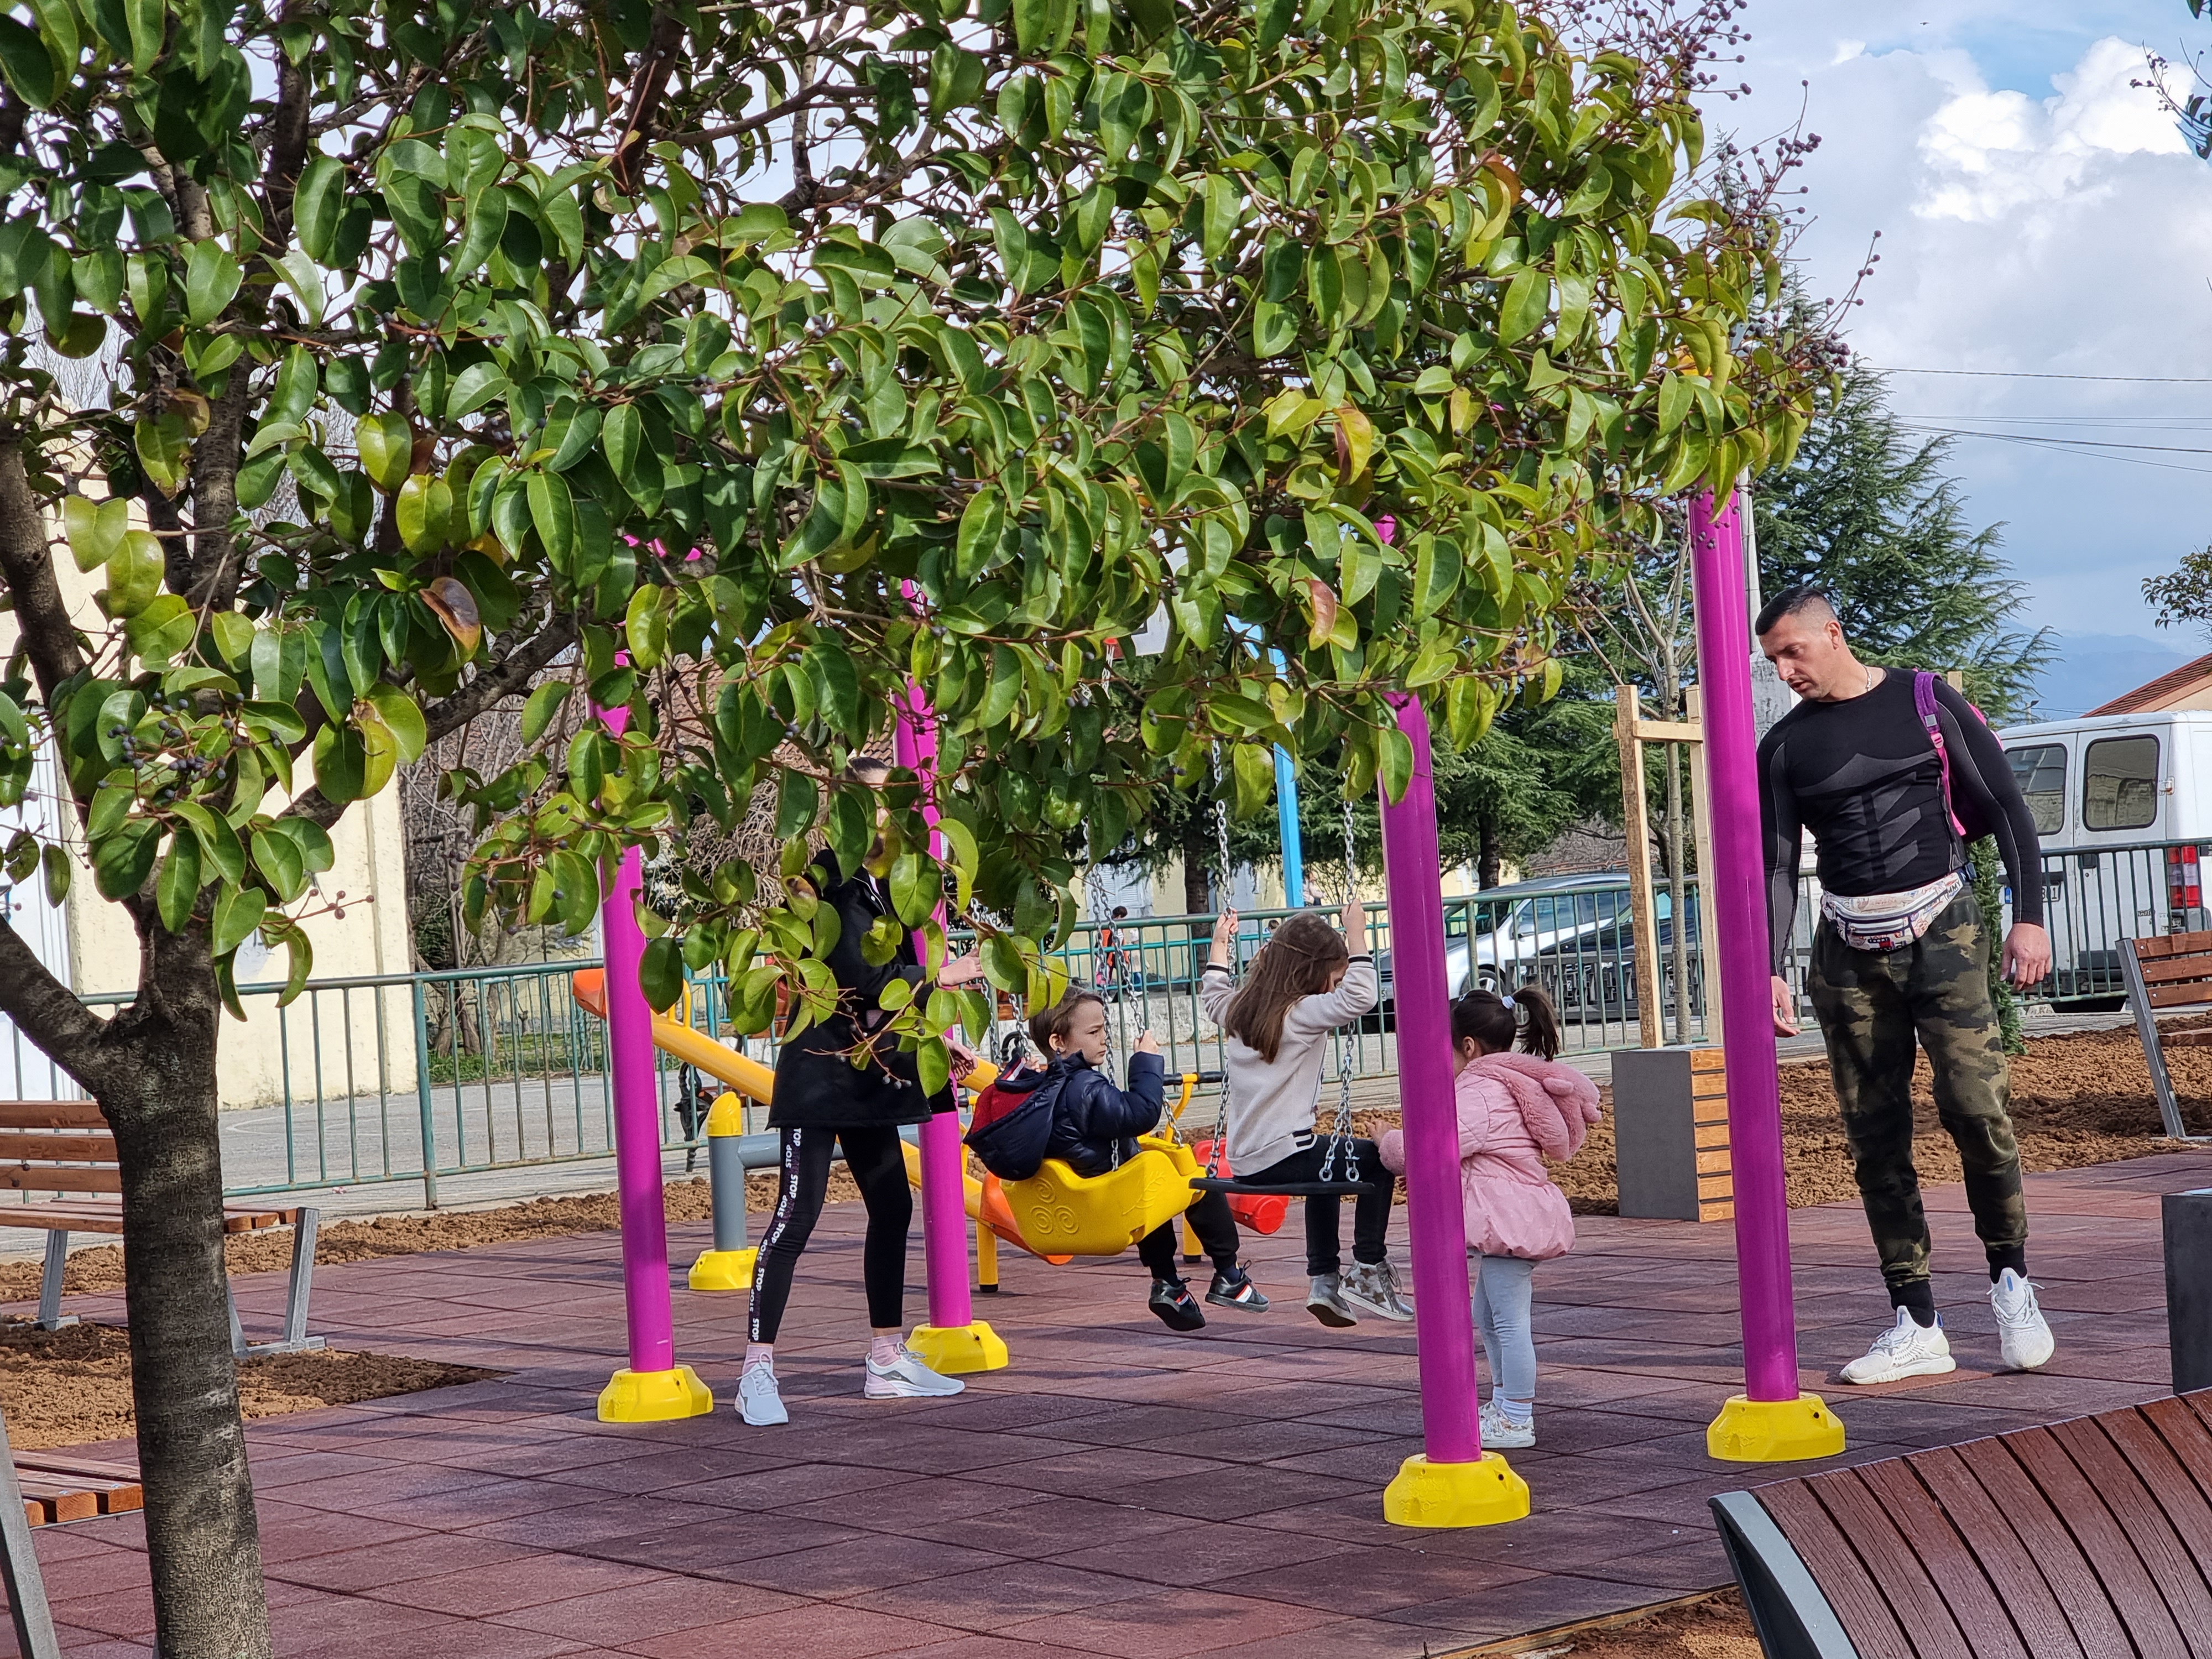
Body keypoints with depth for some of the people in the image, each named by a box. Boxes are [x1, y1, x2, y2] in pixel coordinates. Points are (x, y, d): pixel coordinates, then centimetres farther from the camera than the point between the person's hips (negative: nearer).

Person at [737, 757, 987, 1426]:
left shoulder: (883, 885, 13)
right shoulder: (831, 881, -14)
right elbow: (859, 978, -20)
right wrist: (944, 976, -10)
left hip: (870, 1073, 9)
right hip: (820, 1069, -9)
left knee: (892, 1208, 11)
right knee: (797, 1216, -11)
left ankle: (887, 1359, 20)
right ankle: (757, 1371, -10)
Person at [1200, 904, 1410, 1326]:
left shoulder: (1239, 1007, 11)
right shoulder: (1302, 1013, -13)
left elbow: (1212, 995, 34)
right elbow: (1358, 997, -26)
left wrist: (1220, 944, 43)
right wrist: (1357, 935, -19)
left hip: (1244, 1161, 9)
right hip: (1283, 1157, -9)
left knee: (1329, 1165, 36)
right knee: (1378, 1161, 7)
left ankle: (1324, 1279, 33)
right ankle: (1367, 1271, 5)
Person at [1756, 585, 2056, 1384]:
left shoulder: (1927, 704, 1)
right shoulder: (1786, 745, 8)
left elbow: (2006, 809, 3)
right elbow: (1776, 867, 9)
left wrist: (2030, 917, -6)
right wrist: (1769, 970, -2)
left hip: (1941, 929, -3)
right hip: (1849, 952, 3)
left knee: (1977, 1105, -18)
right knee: (1873, 1139, 0)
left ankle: (2010, 1278, 3)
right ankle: (1917, 1325, 5)